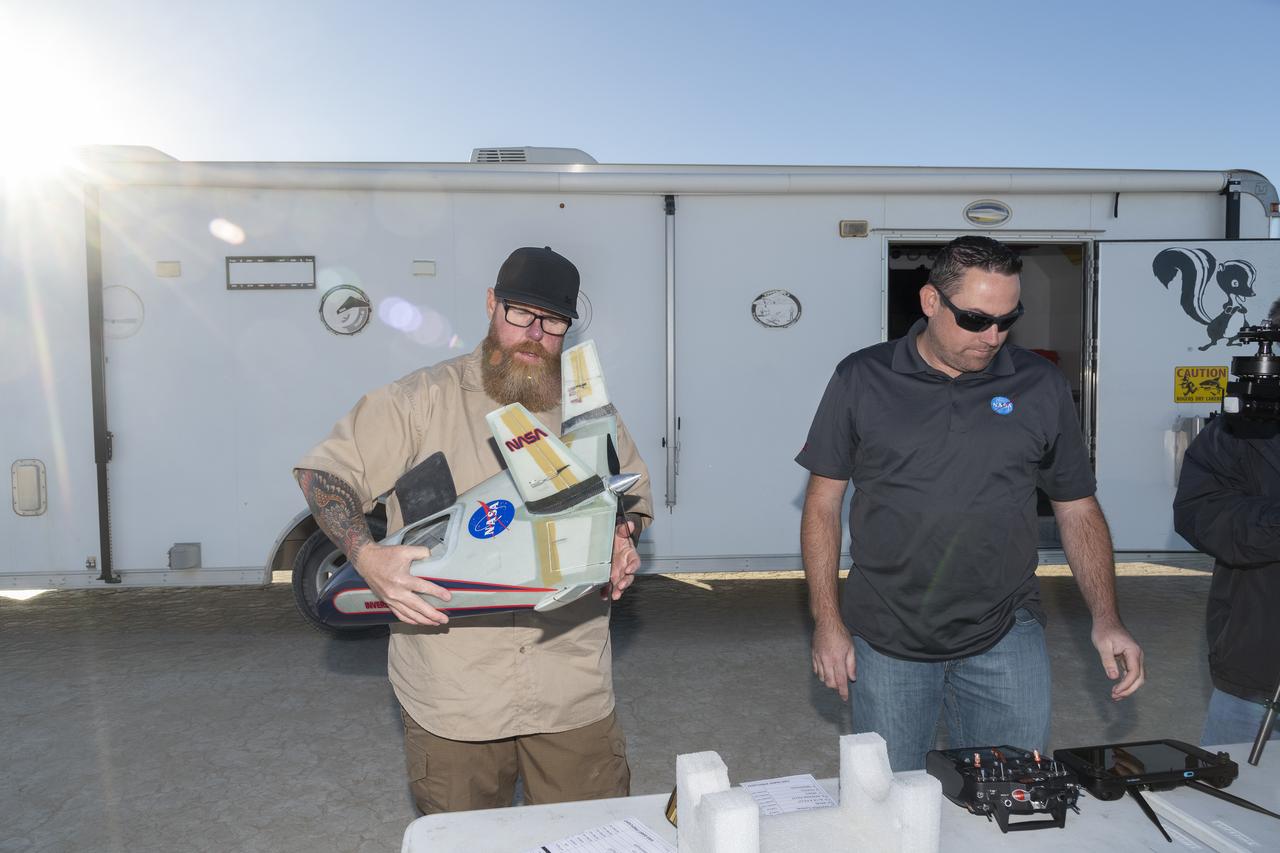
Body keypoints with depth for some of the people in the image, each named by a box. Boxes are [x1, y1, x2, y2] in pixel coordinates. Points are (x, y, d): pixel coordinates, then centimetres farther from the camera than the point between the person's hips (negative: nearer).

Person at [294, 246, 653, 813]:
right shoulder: (425, 398, -5)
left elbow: (634, 490, 20)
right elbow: (324, 471, -3)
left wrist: (624, 538, -2)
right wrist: (367, 556, -20)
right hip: (452, 690, -2)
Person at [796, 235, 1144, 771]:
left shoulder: (1041, 387, 2)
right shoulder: (861, 380, -3)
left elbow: (1077, 509, 8)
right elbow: (823, 503, 0)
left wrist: (1106, 620, -3)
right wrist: (827, 621, -4)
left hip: (1005, 636, 1)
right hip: (887, 643, -1)